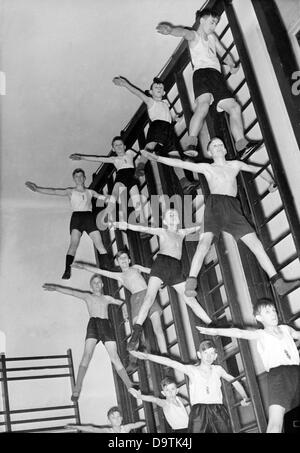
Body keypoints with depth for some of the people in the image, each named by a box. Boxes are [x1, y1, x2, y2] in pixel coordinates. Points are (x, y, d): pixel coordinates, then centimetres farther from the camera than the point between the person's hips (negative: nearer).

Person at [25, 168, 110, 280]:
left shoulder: (90, 192, 18)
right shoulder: (70, 191, 10)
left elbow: (102, 197, 21)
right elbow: (54, 191, 2)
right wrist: (37, 189, -7)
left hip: (89, 217, 2)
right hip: (76, 217, -2)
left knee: (99, 244, -6)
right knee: (74, 243, -20)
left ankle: (107, 269, 1)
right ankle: (67, 271, -23)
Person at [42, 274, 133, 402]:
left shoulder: (107, 298, 28)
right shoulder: (88, 296, 20)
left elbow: (123, 303, 36)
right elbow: (72, 292, 10)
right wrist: (55, 288, 1)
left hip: (106, 324, 2)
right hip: (93, 324, -2)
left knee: (115, 357, -4)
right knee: (87, 354, -19)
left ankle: (130, 386, -4)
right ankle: (77, 389, -27)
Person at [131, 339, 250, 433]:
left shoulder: (217, 369, 16)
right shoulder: (191, 370, 7)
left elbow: (234, 381, 29)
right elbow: (169, 362, -2)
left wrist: (244, 398, 18)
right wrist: (147, 356, -10)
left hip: (218, 412, 3)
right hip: (198, 411, -3)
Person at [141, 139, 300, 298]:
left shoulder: (235, 164, 29)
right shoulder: (207, 168, 22)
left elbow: (258, 170, 36)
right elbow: (181, 164, 18)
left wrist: (271, 181, 17)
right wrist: (157, 158, 12)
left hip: (233, 208, 3)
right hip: (214, 204, -3)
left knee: (255, 243, -7)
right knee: (206, 240, -26)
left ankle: (278, 283, -7)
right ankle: (191, 283, -38)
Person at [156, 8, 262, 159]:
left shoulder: (212, 37, 33)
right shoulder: (194, 36, 11)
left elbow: (223, 52, 37)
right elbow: (183, 32, -11)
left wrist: (232, 65, 14)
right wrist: (170, 30, -35)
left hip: (217, 75, 8)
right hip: (202, 72, -8)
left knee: (234, 108, -3)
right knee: (203, 105, -32)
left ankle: (242, 145, -7)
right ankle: (191, 144, -47)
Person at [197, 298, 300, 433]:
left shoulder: (286, 329, 24)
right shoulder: (260, 334, 11)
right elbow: (239, 333, -3)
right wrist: (215, 331, -18)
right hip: (277, 373, -4)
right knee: (275, 421, -20)